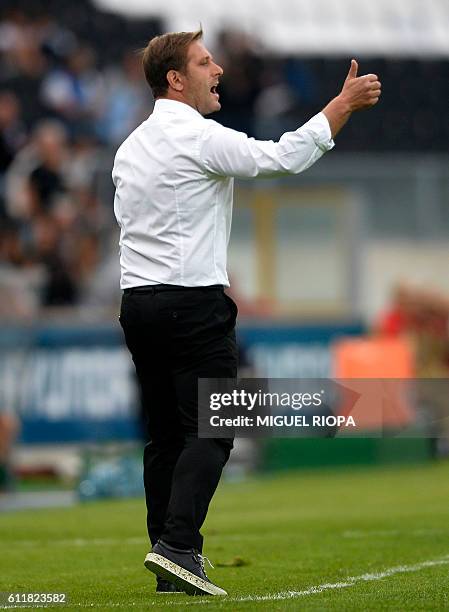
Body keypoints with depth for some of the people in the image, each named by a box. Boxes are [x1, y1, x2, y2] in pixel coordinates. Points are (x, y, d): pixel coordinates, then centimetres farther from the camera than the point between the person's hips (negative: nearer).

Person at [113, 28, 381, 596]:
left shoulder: (130, 147, 15)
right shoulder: (199, 138, -12)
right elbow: (286, 156, -15)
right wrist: (345, 102, -8)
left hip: (137, 300, 8)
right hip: (194, 303, -8)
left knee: (164, 436, 8)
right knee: (208, 432, -8)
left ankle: (171, 560, 6)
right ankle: (177, 545, -21)